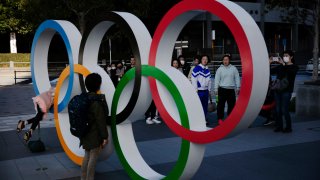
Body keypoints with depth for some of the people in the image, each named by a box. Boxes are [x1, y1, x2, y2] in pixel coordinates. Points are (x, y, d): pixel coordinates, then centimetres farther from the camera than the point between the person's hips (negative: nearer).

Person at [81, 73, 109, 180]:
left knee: (87, 155, 19)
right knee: (93, 156, 2)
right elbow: (100, 120, -20)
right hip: (94, 134, -8)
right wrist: (104, 136, -14)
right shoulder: (96, 101, -21)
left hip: (85, 132, 8)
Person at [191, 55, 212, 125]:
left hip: (206, 91, 7)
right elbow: (193, 80, -11)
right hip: (199, 91, -6)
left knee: (205, 106, 10)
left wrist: (209, 90, 13)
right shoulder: (196, 68, -8)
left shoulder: (207, 70, 14)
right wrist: (196, 90, -13)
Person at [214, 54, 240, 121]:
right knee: (221, 105, -2)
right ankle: (220, 118, 6)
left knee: (232, 105, 8)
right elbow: (217, 79, 1)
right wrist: (216, 89, -3)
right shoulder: (220, 69, 1)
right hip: (222, 89, -2)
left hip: (231, 90, 2)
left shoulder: (233, 68, 6)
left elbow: (237, 78, 8)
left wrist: (238, 87, 3)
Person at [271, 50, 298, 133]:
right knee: (278, 110, 5)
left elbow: (290, 72, -20)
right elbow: (271, 71, 6)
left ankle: (288, 127, 4)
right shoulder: (280, 66, 14)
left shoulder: (294, 67, 1)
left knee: (284, 110, -7)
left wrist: (283, 64, -30)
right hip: (277, 90, 5)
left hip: (286, 91, -5)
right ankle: (279, 126, 14)